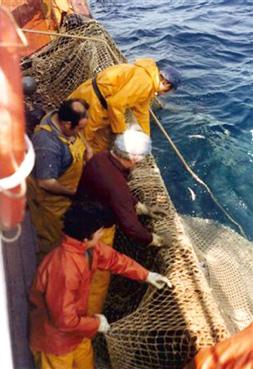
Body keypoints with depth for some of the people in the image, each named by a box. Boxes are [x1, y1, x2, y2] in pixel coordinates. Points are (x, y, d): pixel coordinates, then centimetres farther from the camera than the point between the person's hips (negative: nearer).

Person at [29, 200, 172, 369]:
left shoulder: (89, 247, -13)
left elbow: (114, 258, 6)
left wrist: (146, 275, 5)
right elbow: (64, 319, -34)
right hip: (55, 337, -8)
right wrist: (96, 323, -18)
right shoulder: (65, 270, -40)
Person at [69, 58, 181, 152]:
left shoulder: (150, 84, 8)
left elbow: (141, 110, 17)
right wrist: (121, 130, -16)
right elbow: (115, 103, -29)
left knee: (103, 145, 19)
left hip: (102, 103, 10)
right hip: (91, 102, -10)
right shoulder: (144, 81, -25)